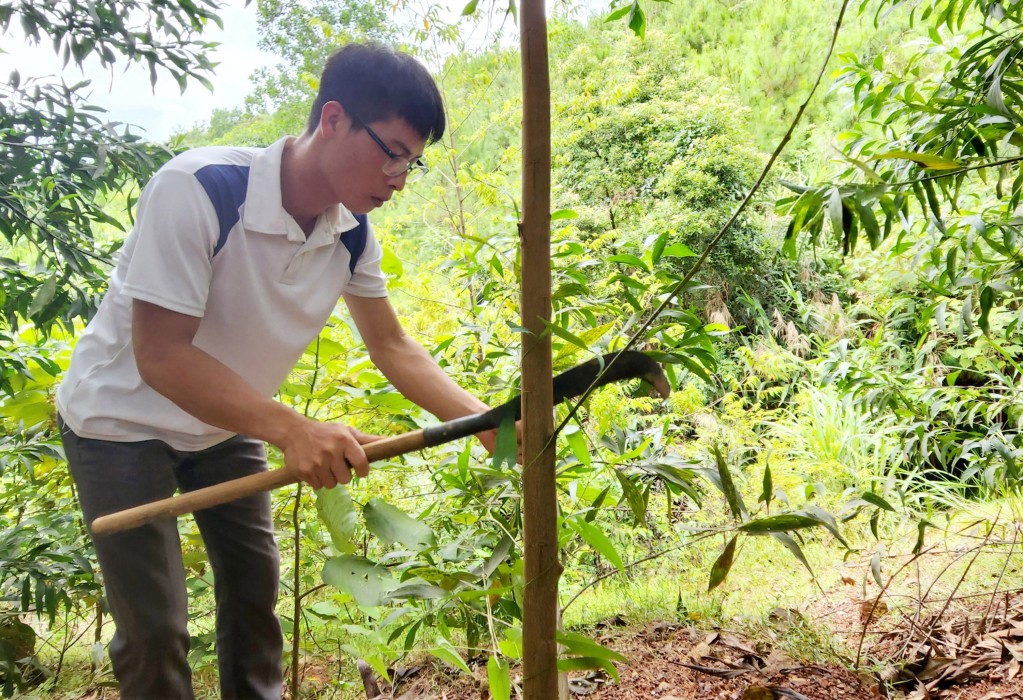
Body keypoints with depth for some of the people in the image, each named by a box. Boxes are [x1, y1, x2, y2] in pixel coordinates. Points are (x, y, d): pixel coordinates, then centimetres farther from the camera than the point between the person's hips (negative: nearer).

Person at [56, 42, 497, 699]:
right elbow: (159, 356, -33)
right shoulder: (198, 189, -33)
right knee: (156, 628, -4)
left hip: (226, 421, 6)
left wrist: (482, 416, -18)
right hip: (122, 420, -6)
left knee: (255, 579, 14)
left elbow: (393, 346, -4)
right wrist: (291, 429, -43)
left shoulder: (352, 234, -13)